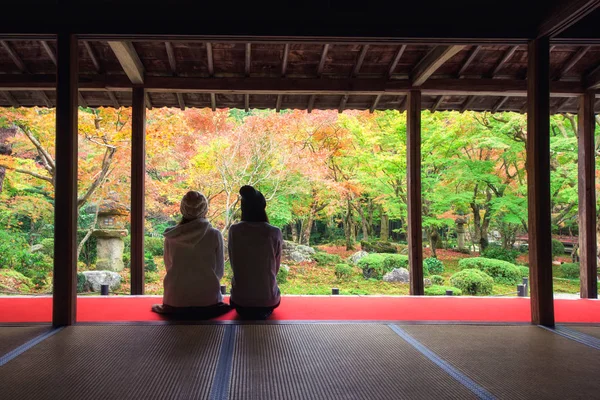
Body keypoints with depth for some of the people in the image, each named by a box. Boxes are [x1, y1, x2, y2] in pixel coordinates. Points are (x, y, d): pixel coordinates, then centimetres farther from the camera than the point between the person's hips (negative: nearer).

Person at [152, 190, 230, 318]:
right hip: (208, 301, -3)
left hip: (176, 300, 3)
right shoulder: (215, 235, -9)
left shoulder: (171, 236, -4)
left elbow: (169, 267, 7)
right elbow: (219, 271, 0)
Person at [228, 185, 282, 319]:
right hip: (268, 298, -1)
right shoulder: (274, 233, -11)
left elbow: (233, 264, 1)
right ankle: (264, 311, 10)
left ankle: (245, 310, 12)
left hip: (240, 299, 1)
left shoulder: (234, 231, -9)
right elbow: (276, 268, 1)